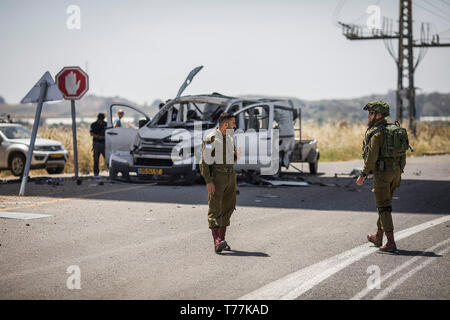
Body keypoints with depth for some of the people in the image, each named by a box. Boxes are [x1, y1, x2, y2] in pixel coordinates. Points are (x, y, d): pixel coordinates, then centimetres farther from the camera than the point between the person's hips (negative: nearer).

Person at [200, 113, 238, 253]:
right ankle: (217, 243, -21)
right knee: (215, 208, -11)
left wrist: (236, 155, 0)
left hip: (230, 176, 8)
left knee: (228, 207, 8)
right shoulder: (211, 139, -12)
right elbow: (205, 161, -14)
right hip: (216, 176, -8)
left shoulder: (230, 138, 13)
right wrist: (208, 181, -21)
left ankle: (222, 239, 16)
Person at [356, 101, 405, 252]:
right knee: (384, 204, 20)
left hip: (381, 172, -8)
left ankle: (391, 242, -11)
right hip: (395, 171, 8)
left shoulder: (376, 133, -13)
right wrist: (399, 171, 22)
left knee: (384, 207, -6)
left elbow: (372, 156, -19)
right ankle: (378, 237, 33)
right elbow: (402, 153, 15)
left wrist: (363, 175, -14)